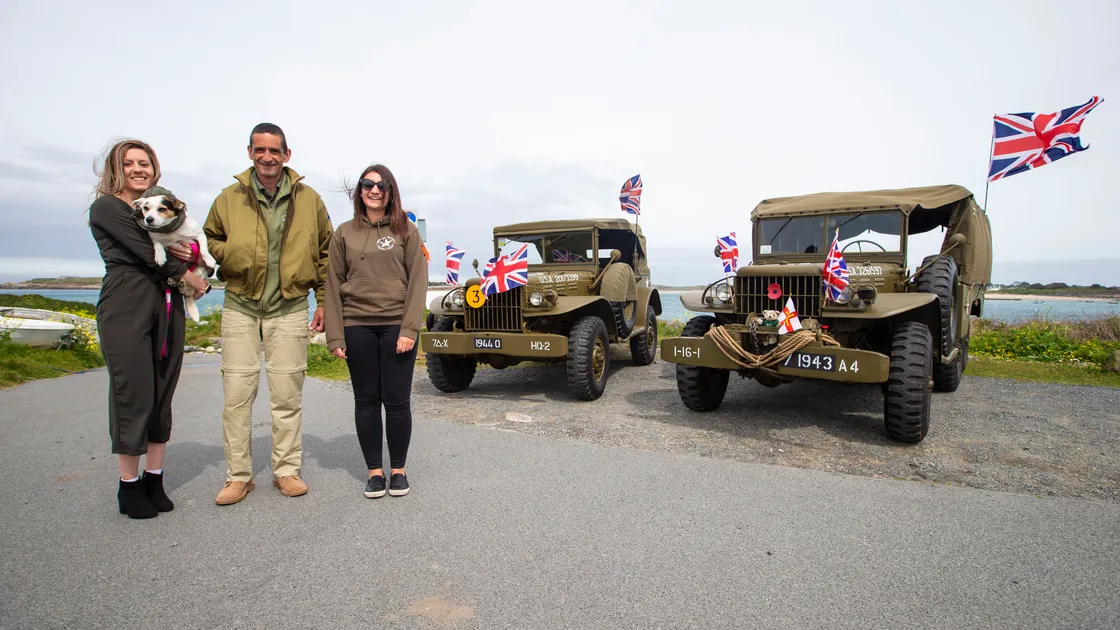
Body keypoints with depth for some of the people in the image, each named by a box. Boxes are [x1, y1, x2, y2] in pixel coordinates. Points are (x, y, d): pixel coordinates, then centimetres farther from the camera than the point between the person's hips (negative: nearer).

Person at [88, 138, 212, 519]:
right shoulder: (106, 207, 2)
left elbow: (183, 247, 19)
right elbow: (147, 253, -9)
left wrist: (192, 255, -5)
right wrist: (191, 279, -3)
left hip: (167, 306, 6)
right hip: (127, 307, -6)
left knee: (163, 395, 7)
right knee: (132, 394, -4)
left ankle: (153, 480, 16)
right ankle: (129, 485, 9)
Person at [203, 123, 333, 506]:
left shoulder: (309, 200, 4)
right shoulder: (230, 199, 4)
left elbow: (325, 252, 10)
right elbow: (209, 242, 17)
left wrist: (325, 301, 6)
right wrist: (227, 254, -6)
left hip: (290, 309, 0)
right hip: (240, 307, 1)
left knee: (288, 395, 5)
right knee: (237, 393, 1)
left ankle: (287, 470, 17)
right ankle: (238, 475, 14)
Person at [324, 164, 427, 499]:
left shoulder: (406, 229, 4)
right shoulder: (345, 233, 8)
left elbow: (418, 280, -2)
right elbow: (333, 284, 6)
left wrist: (409, 329, -12)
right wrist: (335, 335, -2)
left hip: (397, 326, -1)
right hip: (357, 327, 2)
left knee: (397, 400, 2)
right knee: (366, 400, 7)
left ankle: (398, 470, 17)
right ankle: (374, 471, 19)